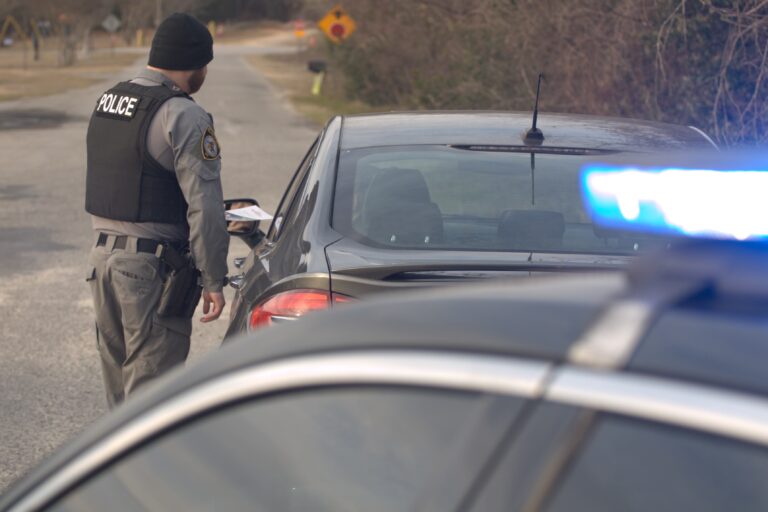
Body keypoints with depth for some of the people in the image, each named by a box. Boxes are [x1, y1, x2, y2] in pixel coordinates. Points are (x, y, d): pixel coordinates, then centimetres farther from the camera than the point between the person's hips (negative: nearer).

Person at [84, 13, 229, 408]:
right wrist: (214, 280, -14)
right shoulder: (182, 115, -15)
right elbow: (203, 205, -19)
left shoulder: (107, 102, 11)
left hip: (103, 255, 8)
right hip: (152, 269, -8)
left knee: (119, 382, 18)